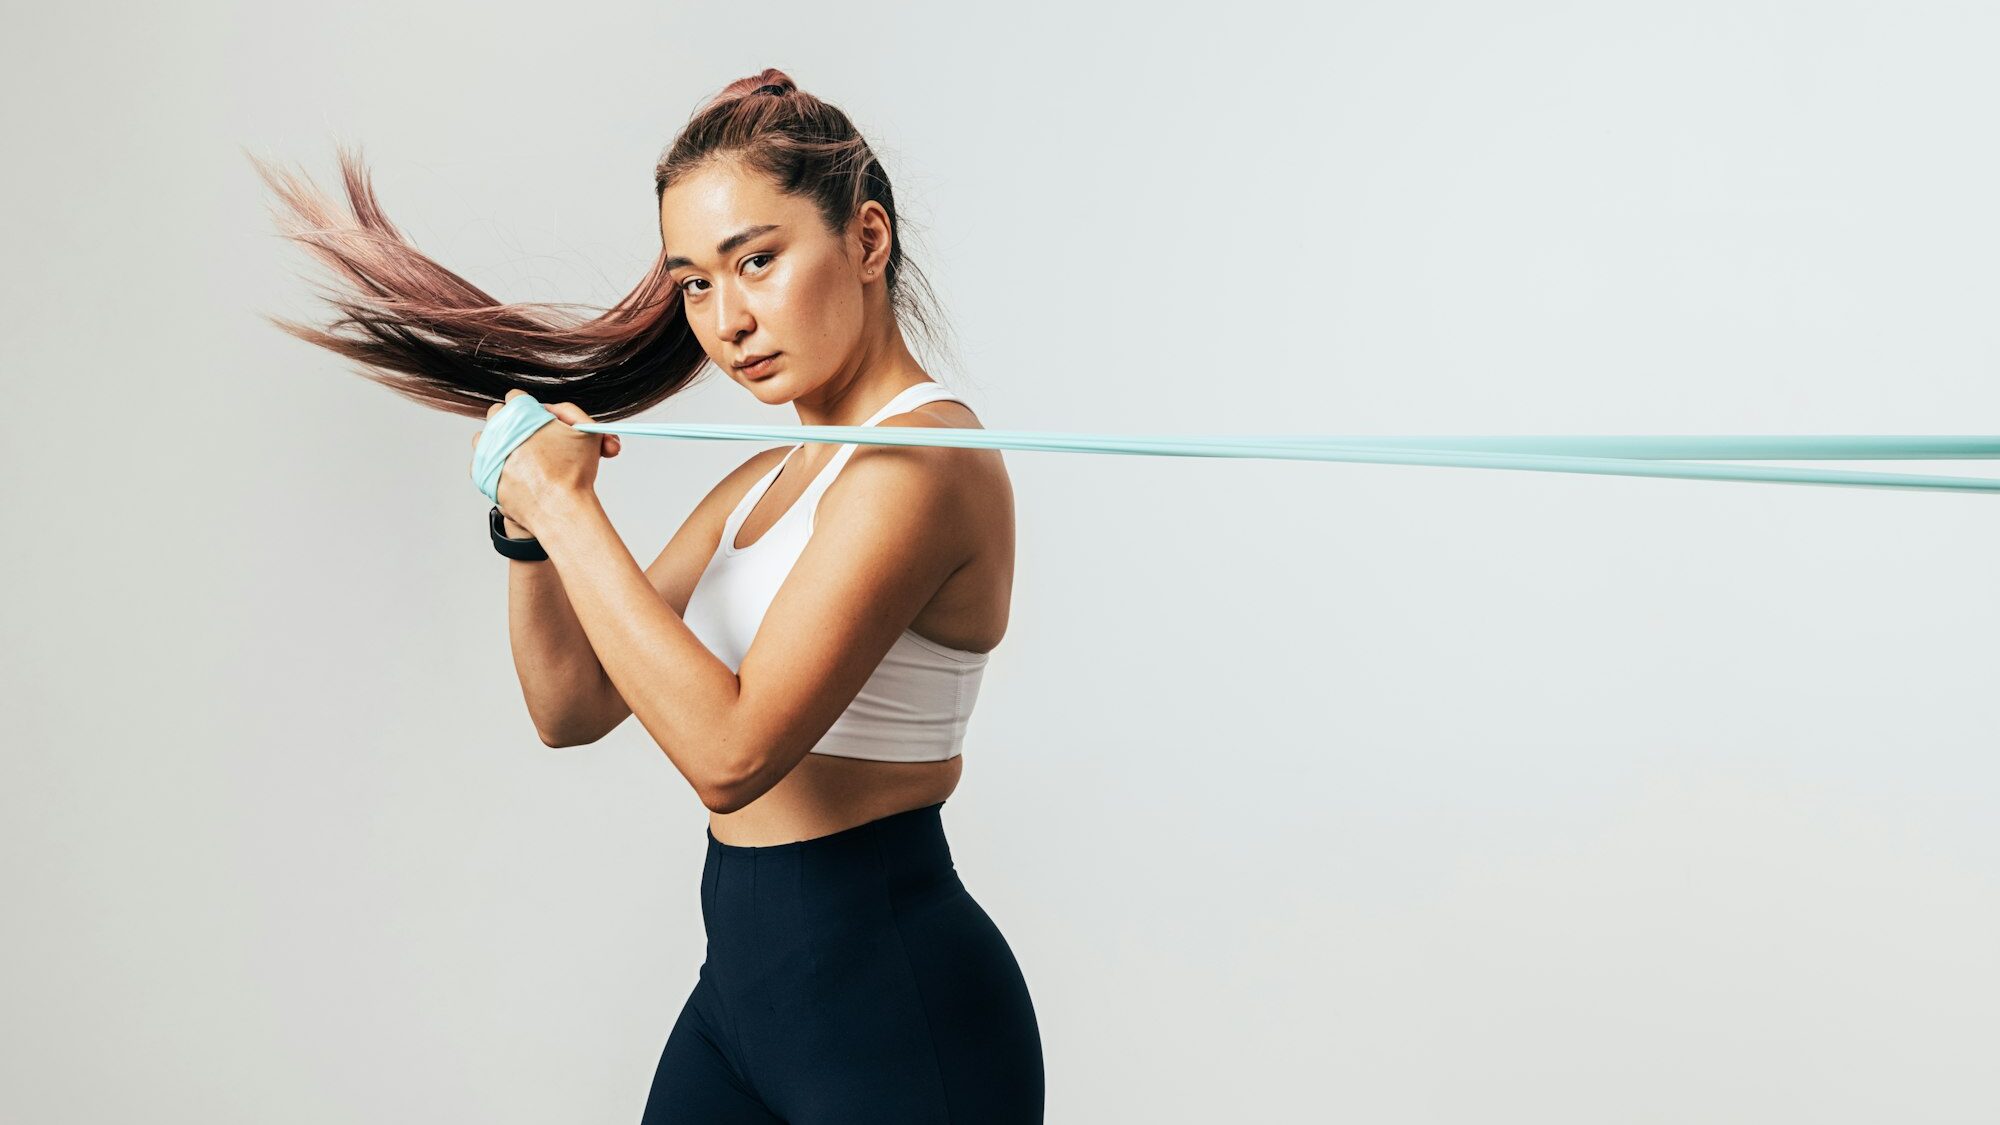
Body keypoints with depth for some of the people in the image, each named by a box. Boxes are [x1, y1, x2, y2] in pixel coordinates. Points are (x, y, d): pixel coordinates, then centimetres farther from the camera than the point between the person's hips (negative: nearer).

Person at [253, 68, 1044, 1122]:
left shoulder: (924, 459, -16)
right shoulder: (763, 484, 12)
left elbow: (730, 749, -24)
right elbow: (571, 707, 13)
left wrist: (567, 505, -17)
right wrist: (527, 526, -3)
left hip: (891, 1005, -8)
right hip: (744, 980, 9)